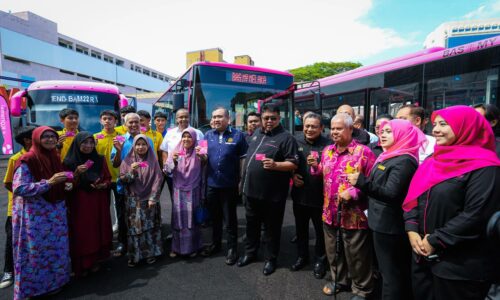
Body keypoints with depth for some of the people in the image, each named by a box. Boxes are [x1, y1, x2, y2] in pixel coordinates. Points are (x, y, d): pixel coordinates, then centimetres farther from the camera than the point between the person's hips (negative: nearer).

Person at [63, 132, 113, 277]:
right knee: (81, 234, 2)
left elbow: (108, 179, 9)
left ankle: (95, 261, 25)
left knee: (98, 232, 9)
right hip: (79, 205, -3)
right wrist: (77, 173, -21)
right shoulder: (70, 162, -5)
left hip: (99, 204, 3)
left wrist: (102, 185, -12)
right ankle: (81, 266, 17)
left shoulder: (100, 160, 3)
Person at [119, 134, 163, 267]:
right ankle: (134, 256, 13)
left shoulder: (153, 161, 1)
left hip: (149, 199, 0)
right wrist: (131, 172, -21)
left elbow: (158, 180, -4)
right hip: (133, 201, 0)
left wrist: (153, 198, -11)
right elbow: (122, 179, -2)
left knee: (150, 226, 6)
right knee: (134, 227, 2)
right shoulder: (128, 160, 3)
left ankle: (151, 253, 18)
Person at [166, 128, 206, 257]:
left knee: (192, 218, 6)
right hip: (179, 190, 1)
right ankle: (176, 247, 19)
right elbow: (170, 168, -8)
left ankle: (192, 247, 20)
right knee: (178, 218, 6)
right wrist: (173, 160, -29)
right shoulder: (177, 150, 2)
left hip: (193, 190, -1)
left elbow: (204, 161, -22)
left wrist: (202, 158, -44)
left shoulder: (197, 152, -3)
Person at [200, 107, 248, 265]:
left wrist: (242, 180, -9)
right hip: (211, 183, 4)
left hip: (229, 184, -4)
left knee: (230, 218, 8)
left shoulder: (238, 135, -5)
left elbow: (244, 159, -5)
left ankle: (232, 248, 23)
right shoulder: (208, 135, 8)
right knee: (215, 217, 18)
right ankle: (215, 243, 36)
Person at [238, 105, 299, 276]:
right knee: (251, 224, 20)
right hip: (251, 190, 7)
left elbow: (294, 164, -15)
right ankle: (250, 252, 39)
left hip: (273, 193, -6)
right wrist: (244, 181, 19)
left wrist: (275, 165, -31)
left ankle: (271, 259, 28)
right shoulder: (256, 134, 11)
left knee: (272, 227, 10)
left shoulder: (286, 137, -11)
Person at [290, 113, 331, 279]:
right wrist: (292, 175, -4)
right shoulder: (296, 141, 0)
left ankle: (320, 260, 35)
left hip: (320, 196, -4)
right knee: (301, 228, 20)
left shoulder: (328, 144, -12)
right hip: (299, 194, 4)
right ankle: (302, 256, 41)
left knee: (320, 230, 13)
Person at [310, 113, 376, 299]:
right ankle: (338, 281, 44)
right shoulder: (327, 151, 8)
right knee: (333, 252, 21)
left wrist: (353, 192, -23)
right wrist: (315, 167, -1)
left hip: (353, 215, -6)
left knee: (356, 256, 11)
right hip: (330, 213, 6)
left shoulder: (363, 152, -11)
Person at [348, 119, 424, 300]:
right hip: (384, 223, 10)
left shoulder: (404, 161, -19)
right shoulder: (388, 157, 12)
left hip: (390, 225, -10)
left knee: (392, 273, 2)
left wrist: (362, 182, -40)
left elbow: (391, 194, -29)